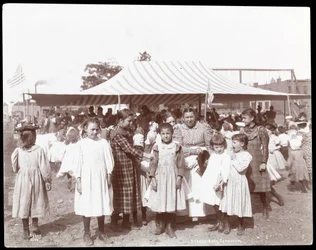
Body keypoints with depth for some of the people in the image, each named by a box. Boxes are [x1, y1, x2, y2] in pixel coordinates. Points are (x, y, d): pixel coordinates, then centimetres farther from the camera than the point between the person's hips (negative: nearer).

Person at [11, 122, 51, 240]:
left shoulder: (17, 151, -7)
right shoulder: (39, 150, -13)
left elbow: (15, 168, 2)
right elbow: (44, 168, -11)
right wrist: (48, 181, 0)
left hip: (22, 180, 1)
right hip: (36, 179, -1)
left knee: (24, 204, 9)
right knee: (35, 203, 15)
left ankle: (26, 231, 16)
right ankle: (34, 226, 23)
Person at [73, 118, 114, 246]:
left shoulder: (104, 142, 1)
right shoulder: (81, 144, -2)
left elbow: (109, 160, 4)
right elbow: (78, 162, -2)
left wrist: (108, 175, 0)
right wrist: (78, 180, -5)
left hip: (100, 178, 1)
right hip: (86, 178, -1)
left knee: (101, 205, 10)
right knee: (86, 206, 4)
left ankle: (101, 232, 27)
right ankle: (86, 234, 20)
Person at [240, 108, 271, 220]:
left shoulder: (261, 130, -8)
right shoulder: (243, 130, 7)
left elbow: (265, 148, -8)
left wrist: (264, 162, -13)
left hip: (257, 162, -4)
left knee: (260, 188, 3)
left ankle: (265, 209, 20)